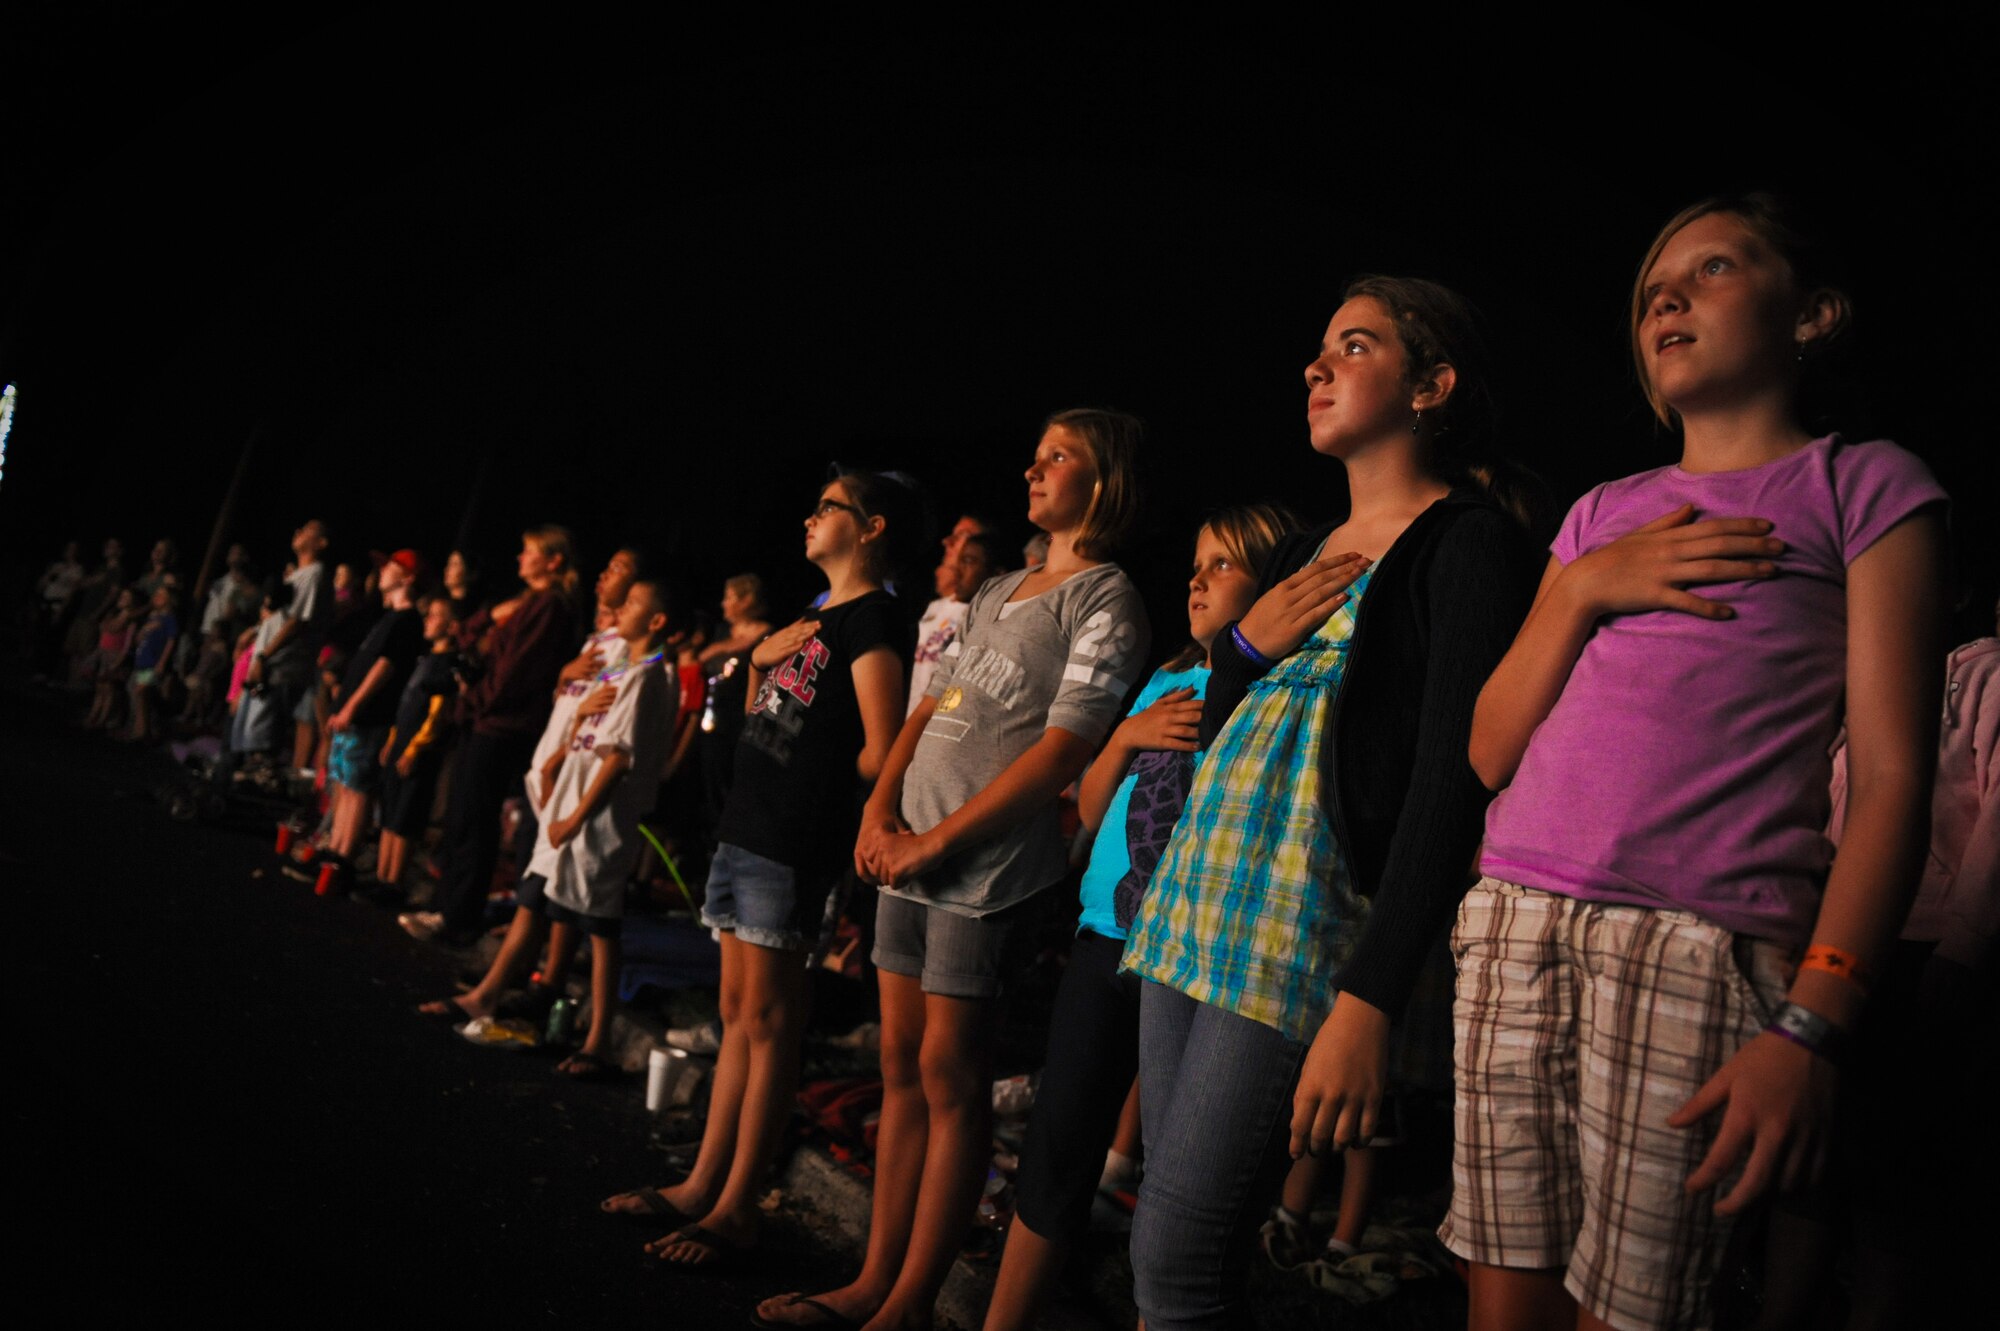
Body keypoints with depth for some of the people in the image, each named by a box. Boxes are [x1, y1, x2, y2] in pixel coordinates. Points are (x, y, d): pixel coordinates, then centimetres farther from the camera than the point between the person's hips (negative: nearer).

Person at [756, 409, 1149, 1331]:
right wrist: (880, 812, 1)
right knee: (902, 1063, 10)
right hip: (908, 854, 7)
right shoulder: (997, 594, 19)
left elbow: (1063, 749, -14)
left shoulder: (1105, 600, -4)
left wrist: (934, 842, -14)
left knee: (949, 1071, -3)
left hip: (986, 863, -7)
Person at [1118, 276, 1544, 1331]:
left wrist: (1369, 1001, -21)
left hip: (1308, 918, -8)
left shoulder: (1469, 542, -5)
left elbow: (1450, 780, -14)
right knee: (1173, 1246, 10)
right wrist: (1245, 644, 2)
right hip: (1193, 905, 8)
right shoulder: (1305, 551, 19)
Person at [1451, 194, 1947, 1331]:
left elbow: (1893, 777, -3)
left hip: (1698, 943, -4)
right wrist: (1585, 590, 2)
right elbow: (1492, 752, 16)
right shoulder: (1603, 513, 21)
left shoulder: (1864, 486, 7)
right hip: (1515, 925, 5)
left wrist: (1812, 1023, -14)